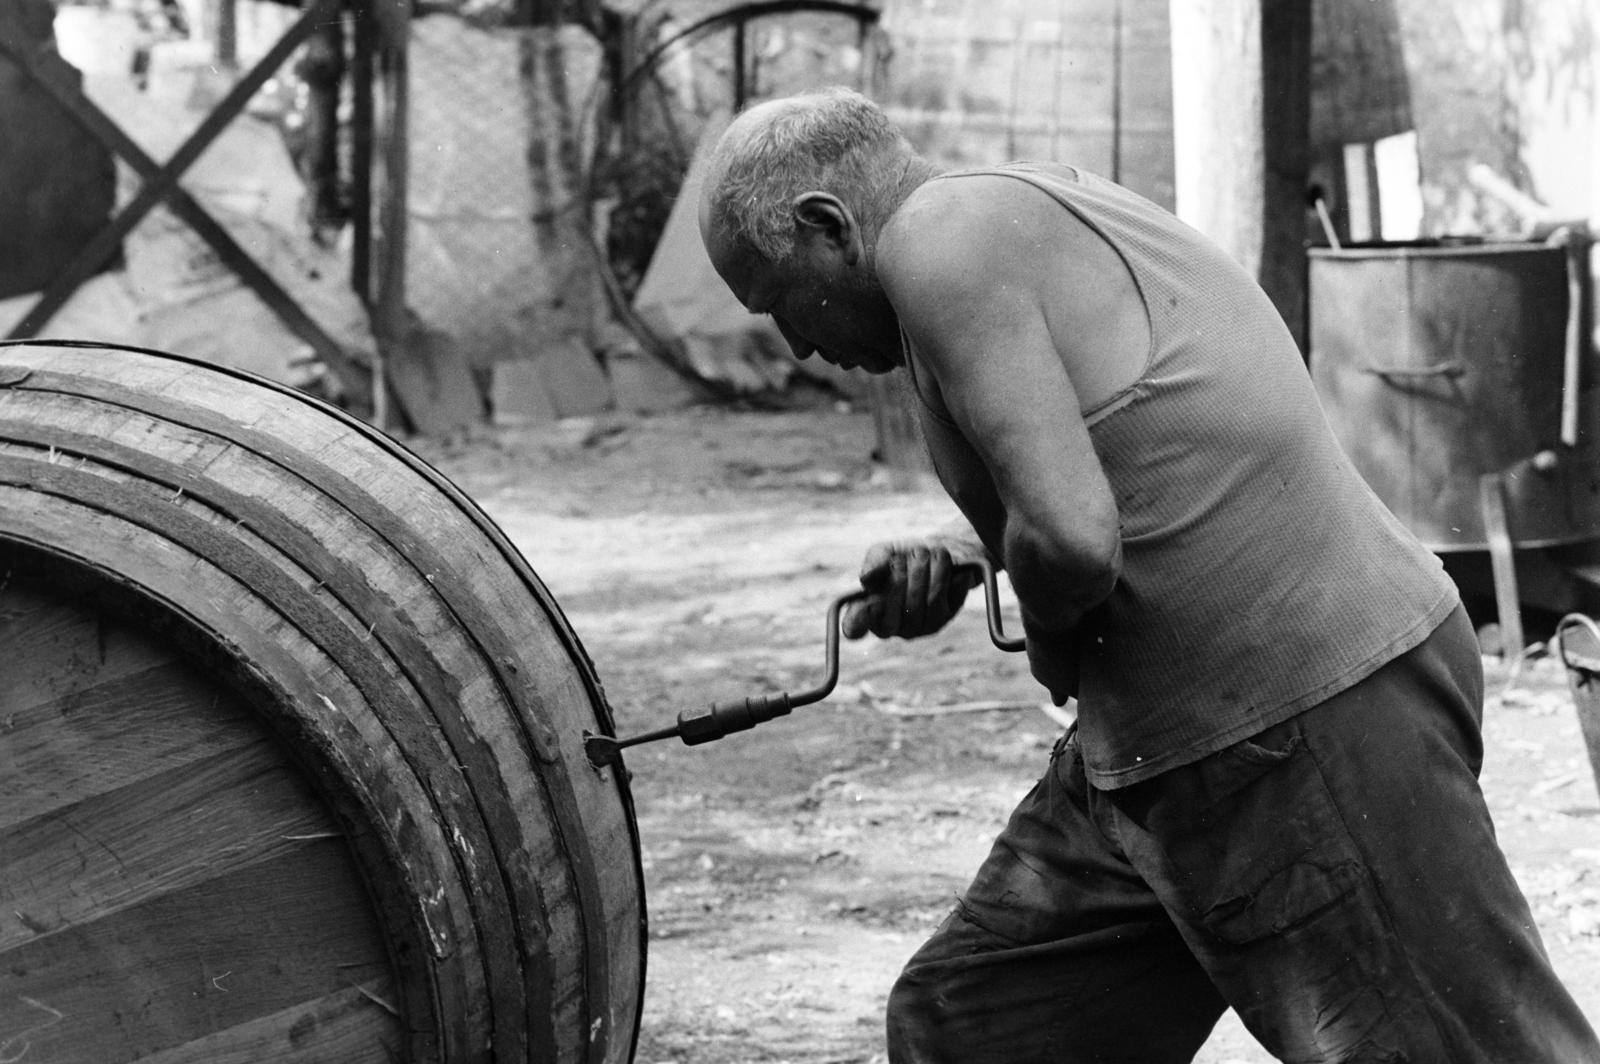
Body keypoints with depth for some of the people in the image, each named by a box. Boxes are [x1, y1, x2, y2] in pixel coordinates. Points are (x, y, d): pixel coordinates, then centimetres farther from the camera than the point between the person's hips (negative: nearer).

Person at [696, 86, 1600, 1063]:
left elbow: (1071, 536, -25)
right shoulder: (1046, 206, 17)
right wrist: (954, 556, 13)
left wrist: (1049, 638, -4)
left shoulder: (939, 239, -13)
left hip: (1305, 719, -11)